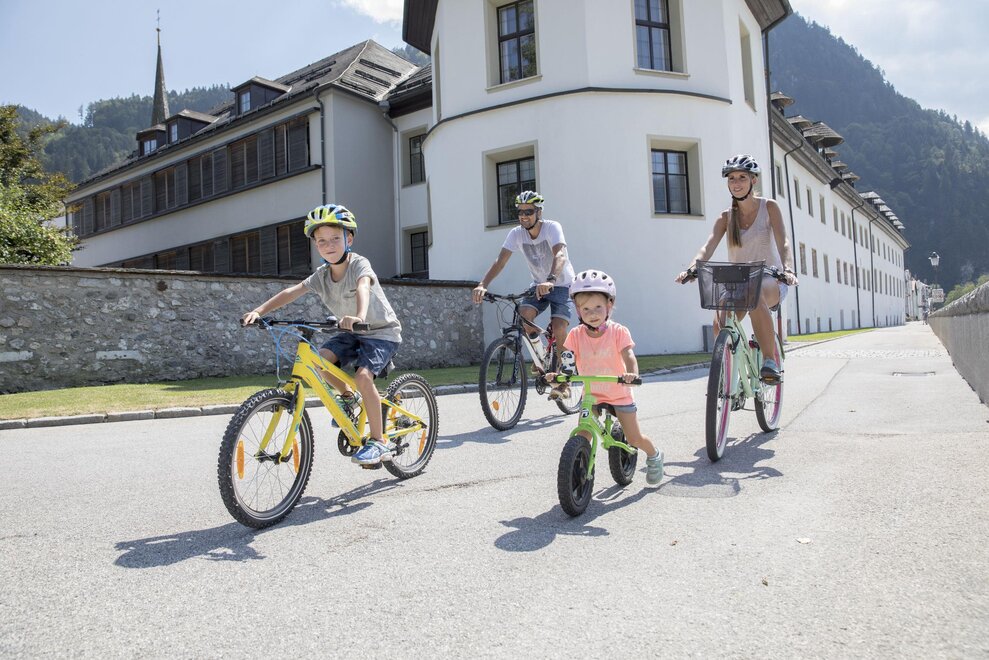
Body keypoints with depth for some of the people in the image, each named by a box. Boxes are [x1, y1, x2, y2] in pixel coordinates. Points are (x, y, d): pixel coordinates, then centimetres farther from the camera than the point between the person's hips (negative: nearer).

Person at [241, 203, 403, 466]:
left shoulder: (359, 264, -20)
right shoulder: (322, 275, -3)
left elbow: (363, 288, -41)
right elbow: (292, 291, -10)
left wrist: (359, 316, -62)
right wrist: (258, 311, -24)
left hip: (381, 331, -6)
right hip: (351, 333, 6)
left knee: (363, 376, -27)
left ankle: (378, 442, -15)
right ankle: (347, 396, 10)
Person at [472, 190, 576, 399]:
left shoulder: (552, 227, -23)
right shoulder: (516, 233, -10)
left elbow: (560, 256, -40)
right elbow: (500, 261, -20)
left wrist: (550, 280, -60)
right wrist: (482, 284, -37)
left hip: (561, 285, -4)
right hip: (539, 285, 4)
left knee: (558, 330, -21)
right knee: (524, 314, -23)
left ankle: (563, 383, -5)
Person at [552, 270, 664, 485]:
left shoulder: (618, 332, -16)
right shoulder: (576, 334, -10)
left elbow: (629, 356, -27)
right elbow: (567, 358, -16)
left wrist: (632, 373, -49)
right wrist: (556, 373, -37)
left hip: (619, 394, -2)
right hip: (591, 395, 2)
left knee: (635, 438, 7)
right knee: (581, 438, -7)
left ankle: (654, 456, 38)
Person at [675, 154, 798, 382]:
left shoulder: (769, 207, -1)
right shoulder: (726, 217, 5)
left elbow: (783, 243, -14)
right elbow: (708, 247, -11)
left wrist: (788, 269, -35)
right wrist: (691, 268, -32)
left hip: (770, 280, -3)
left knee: (754, 295, -39)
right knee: (720, 325, -22)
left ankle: (770, 361, -30)